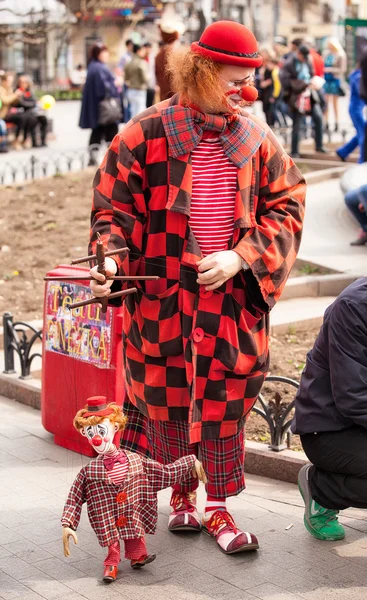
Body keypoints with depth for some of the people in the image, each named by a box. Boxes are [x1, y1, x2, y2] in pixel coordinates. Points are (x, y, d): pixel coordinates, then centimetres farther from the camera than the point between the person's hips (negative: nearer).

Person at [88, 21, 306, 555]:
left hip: (234, 295, 2)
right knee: (167, 399, 8)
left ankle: (218, 507, 21)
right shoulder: (148, 134, -5)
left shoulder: (255, 138, 3)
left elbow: (286, 206, 2)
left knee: (226, 401, 7)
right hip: (163, 293, -2)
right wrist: (109, 256, -20)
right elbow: (114, 206, -2)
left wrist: (241, 256, -12)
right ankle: (182, 495, 30)